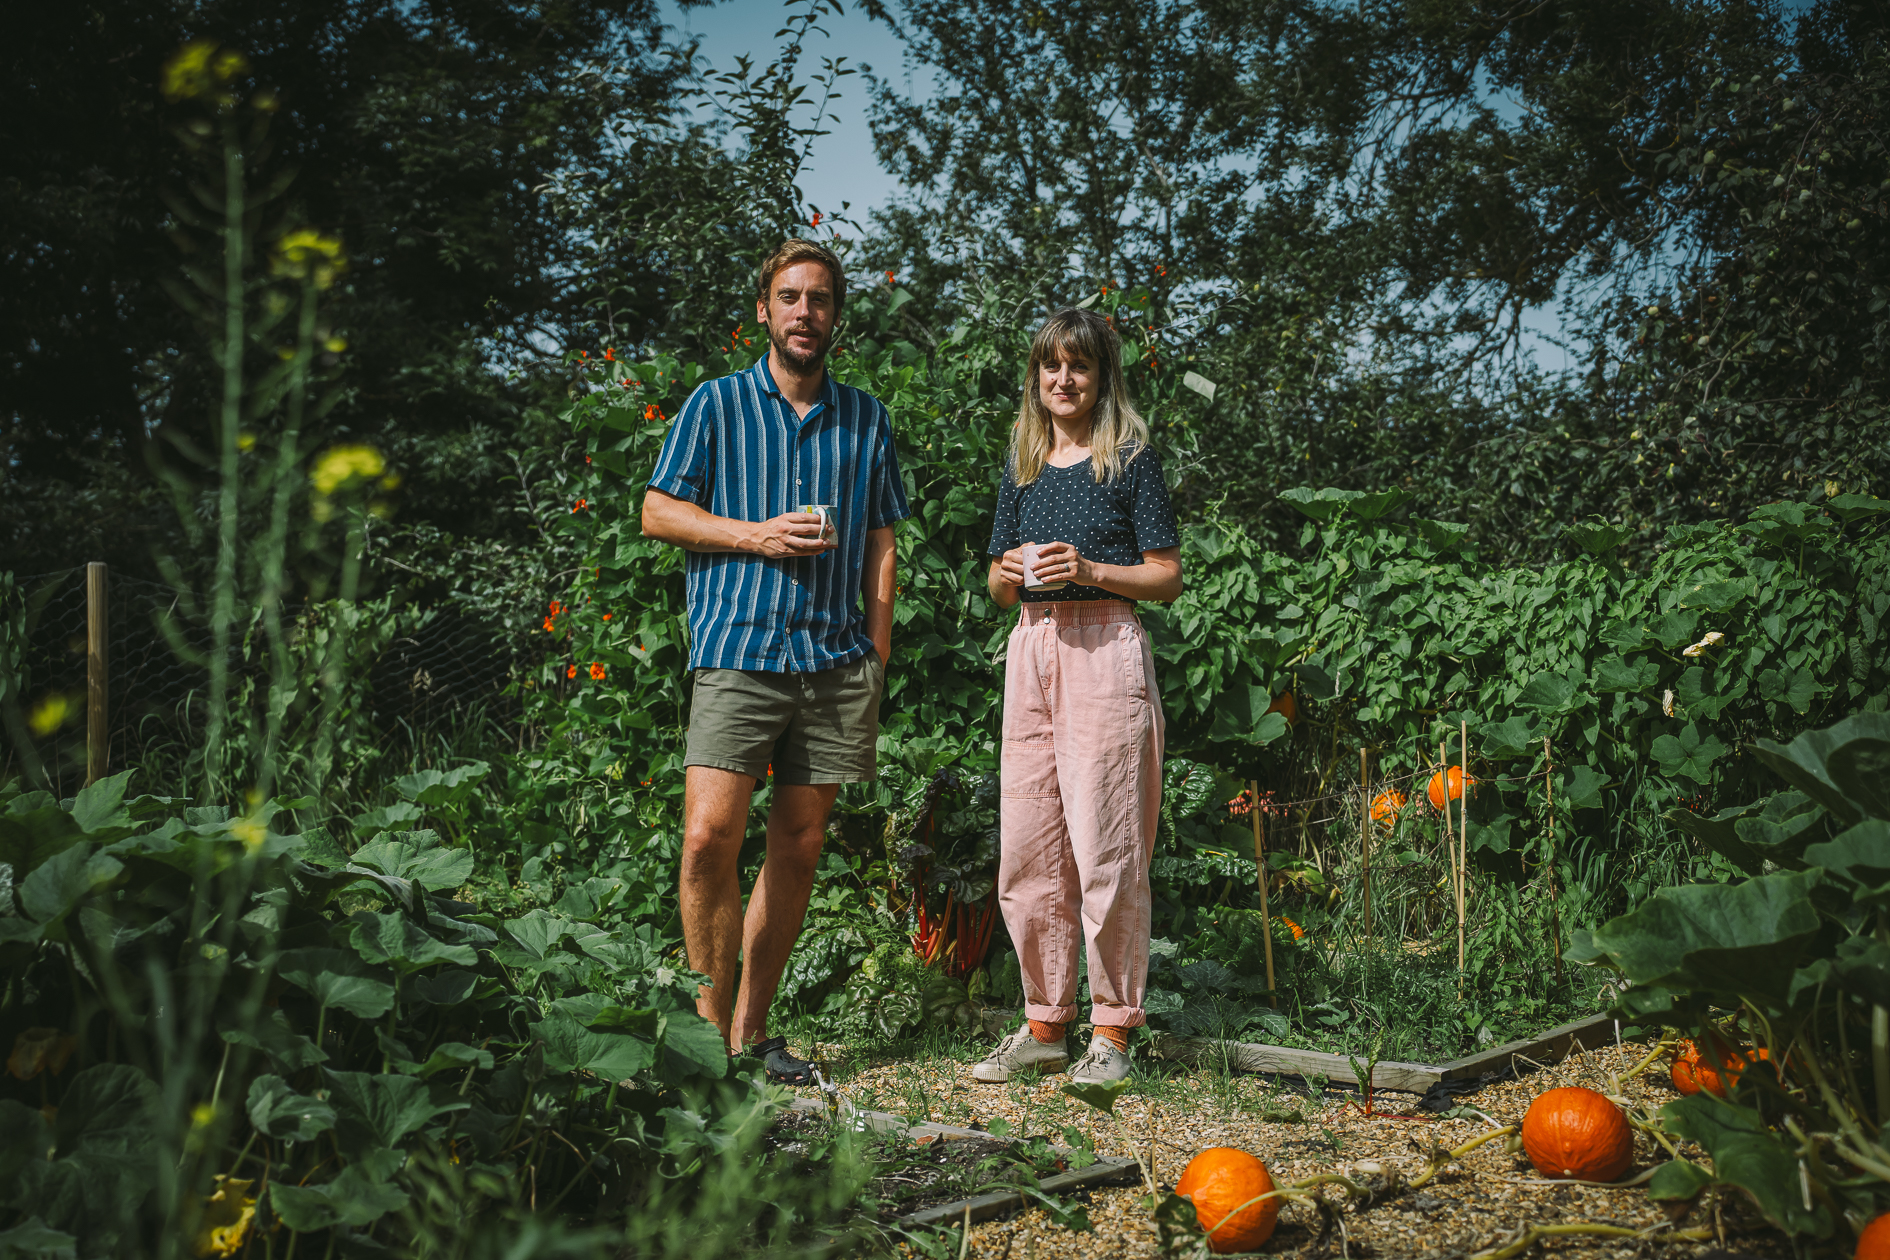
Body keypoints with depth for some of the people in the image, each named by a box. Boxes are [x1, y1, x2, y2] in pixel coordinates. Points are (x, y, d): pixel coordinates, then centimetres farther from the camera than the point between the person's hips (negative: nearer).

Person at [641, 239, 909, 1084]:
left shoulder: (866, 419, 16)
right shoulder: (717, 405, 8)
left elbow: (881, 544, 16)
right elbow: (658, 512, 7)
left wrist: (877, 657, 7)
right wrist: (757, 535, -7)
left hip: (836, 661, 3)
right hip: (738, 648, -3)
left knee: (799, 850, 5)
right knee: (710, 837, -15)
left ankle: (752, 1029, 16)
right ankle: (710, 1026, -1)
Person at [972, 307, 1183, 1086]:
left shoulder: (1130, 459, 2)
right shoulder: (1022, 465, 17)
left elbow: (1167, 577, -1)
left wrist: (1090, 569, -15)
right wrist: (1008, 572, -2)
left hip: (1105, 650, -5)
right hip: (1031, 648, 6)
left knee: (1104, 848, -5)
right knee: (1025, 851, 6)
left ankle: (1112, 1029, 6)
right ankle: (1044, 1024, 17)